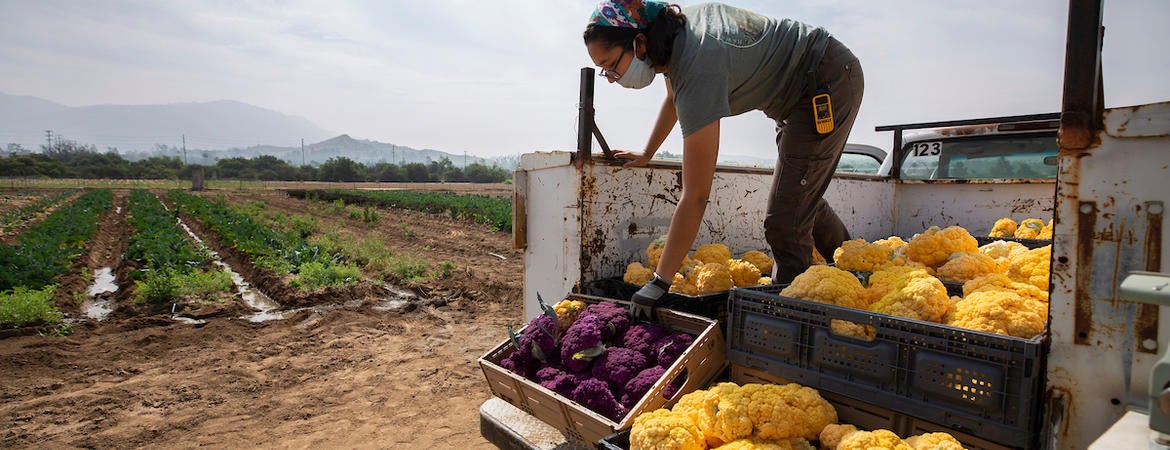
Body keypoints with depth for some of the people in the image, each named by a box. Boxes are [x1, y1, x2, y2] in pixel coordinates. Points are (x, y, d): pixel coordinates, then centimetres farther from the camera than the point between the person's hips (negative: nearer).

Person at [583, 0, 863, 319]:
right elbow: (674, 99, 14)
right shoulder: (671, 28, -10)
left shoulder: (697, 70, -36)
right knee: (802, 199, 21)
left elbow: (695, 196, -38)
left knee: (785, 221, -13)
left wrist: (658, 284, -34)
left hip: (828, 87, -10)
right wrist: (646, 154, 20)